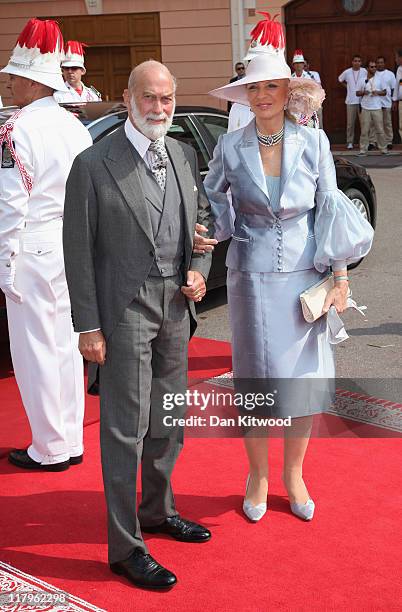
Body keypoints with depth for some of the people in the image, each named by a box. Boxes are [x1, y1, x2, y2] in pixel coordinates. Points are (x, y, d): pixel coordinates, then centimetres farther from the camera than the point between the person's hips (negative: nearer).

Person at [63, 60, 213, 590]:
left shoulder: (184, 156, 8)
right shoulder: (94, 165, -10)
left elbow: (204, 217, 19)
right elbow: (78, 250, -10)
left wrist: (199, 268, 0)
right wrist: (87, 326, -13)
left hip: (175, 307, 6)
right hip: (125, 310, -6)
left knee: (169, 421, 18)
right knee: (126, 428, 0)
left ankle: (158, 510, 39)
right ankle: (125, 547, 12)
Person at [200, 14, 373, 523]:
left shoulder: (313, 142, -3)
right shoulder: (231, 146, -3)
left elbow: (330, 210, 1)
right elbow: (212, 199, 12)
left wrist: (340, 277, -1)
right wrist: (205, 233, -9)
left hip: (305, 276, 1)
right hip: (252, 278, 0)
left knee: (304, 377, 7)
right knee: (255, 377, 6)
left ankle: (294, 474, 27)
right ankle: (257, 476, 27)